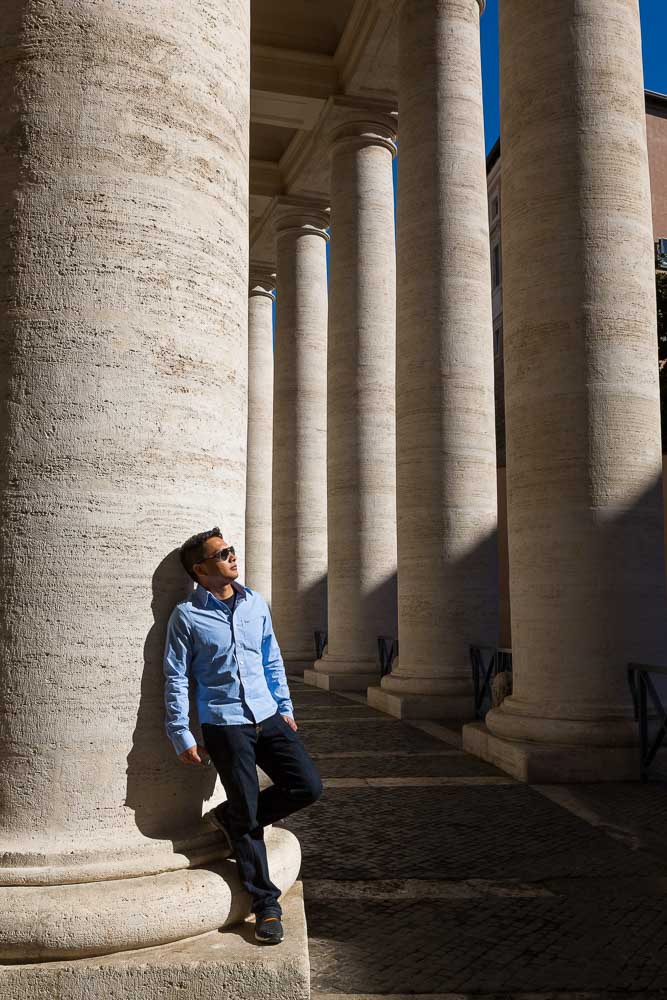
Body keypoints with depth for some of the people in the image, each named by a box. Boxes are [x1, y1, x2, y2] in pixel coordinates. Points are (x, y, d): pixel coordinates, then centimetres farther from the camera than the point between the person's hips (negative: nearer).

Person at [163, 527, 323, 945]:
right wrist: (182, 737, -5)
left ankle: (230, 819, 19)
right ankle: (266, 904, 18)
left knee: (309, 786, -1)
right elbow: (176, 679, -3)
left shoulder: (256, 603, 8)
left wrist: (285, 707, 14)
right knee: (247, 817, 0)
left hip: (269, 717, 5)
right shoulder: (187, 616, -6)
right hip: (225, 725, -5)